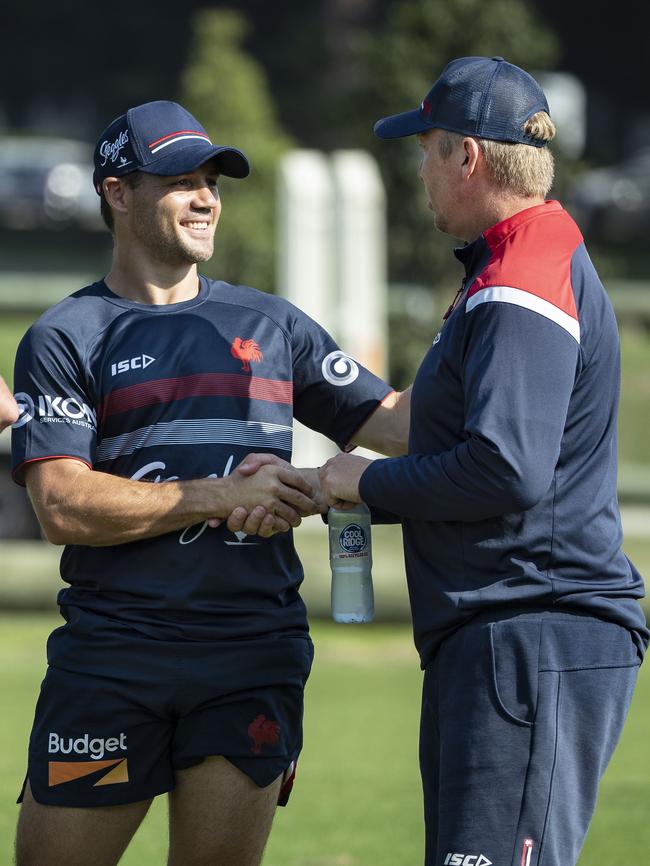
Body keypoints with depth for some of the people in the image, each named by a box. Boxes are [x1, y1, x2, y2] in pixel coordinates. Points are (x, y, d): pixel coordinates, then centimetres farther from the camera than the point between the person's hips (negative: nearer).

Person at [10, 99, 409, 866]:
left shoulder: (272, 325, 16)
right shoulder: (64, 339, 3)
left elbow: (393, 422, 11)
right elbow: (62, 507, -9)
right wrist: (224, 496, -14)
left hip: (255, 658, 3)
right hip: (110, 659, -3)